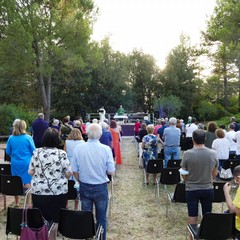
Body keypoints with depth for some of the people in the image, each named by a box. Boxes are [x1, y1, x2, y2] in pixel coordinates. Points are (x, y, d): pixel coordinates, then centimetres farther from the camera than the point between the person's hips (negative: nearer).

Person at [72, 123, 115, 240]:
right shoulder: (106, 149, -16)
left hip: (84, 187, 2)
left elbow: (75, 171, -4)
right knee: (101, 218, 14)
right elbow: (111, 172, -12)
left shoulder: (79, 148, -11)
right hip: (101, 187, -2)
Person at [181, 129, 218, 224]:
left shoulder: (187, 154, -17)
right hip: (208, 189, 2)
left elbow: (184, 175, -7)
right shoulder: (213, 153, -9)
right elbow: (214, 174, 3)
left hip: (192, 189, -2)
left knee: (192, 216, 10)